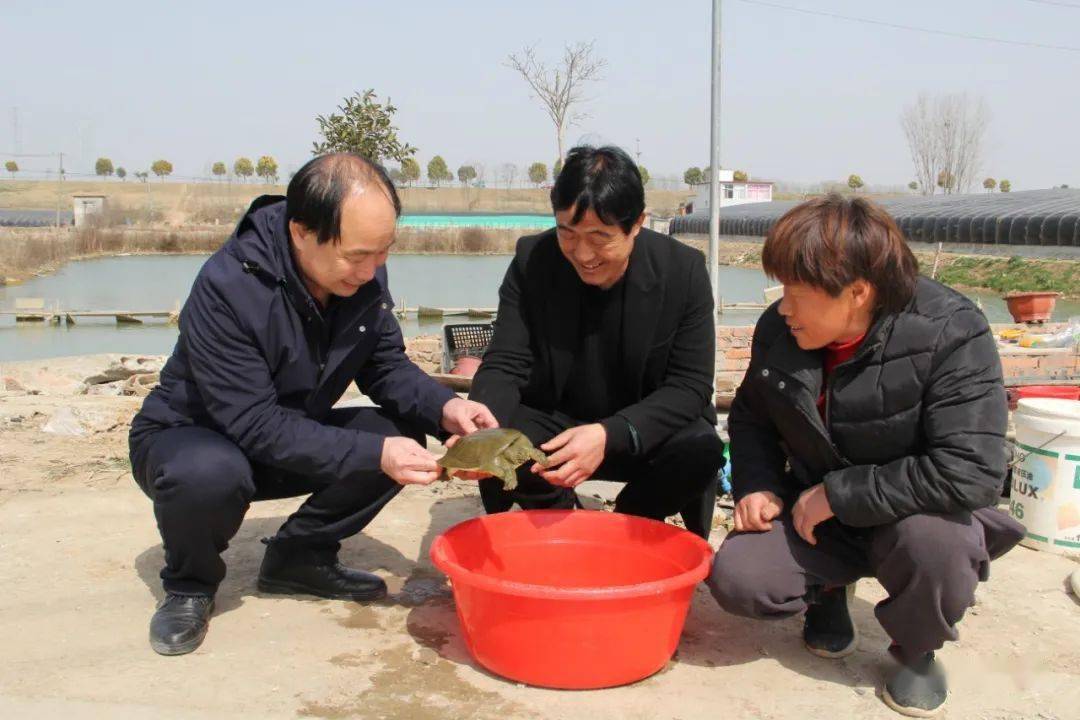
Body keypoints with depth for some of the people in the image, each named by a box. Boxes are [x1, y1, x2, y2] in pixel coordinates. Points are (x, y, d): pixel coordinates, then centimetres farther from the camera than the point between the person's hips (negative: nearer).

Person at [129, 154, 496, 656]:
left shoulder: (363, 275, -13)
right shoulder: (226, 287, -32)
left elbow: (387, 366, -4)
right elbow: (255, 425, -32)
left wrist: (442, 407, -25)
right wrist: (372, 453, -37)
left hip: (293, 435, 6)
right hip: (190, 438, -5)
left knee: (403, 435, -15)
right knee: (211, 473, -39)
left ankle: (299, 557, 4)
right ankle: (189, 585, -6)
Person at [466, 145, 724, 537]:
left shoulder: (683, 270, -15)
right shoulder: (532, 261, -12)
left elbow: (690, 386, -16)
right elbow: (505, 366, -12)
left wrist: (611, 436, -34)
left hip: (646, 434, 0)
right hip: (554, 428, 1)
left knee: (701, 450, -32)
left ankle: (632, 519, 2)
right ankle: (557, 507, 6)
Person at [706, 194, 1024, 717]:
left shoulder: (951, 335, -25)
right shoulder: (778, 330, -10)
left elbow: (970, 473, -33)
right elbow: (750, 418, 10)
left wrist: (838, 493, -28)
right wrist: (759, 486, -9)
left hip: (915, 512, -3)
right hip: (815, 514, 3)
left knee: (935, 539, -38)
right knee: (734, 578, -21)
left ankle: (917, 651, -2)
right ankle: (829, 587, 15)